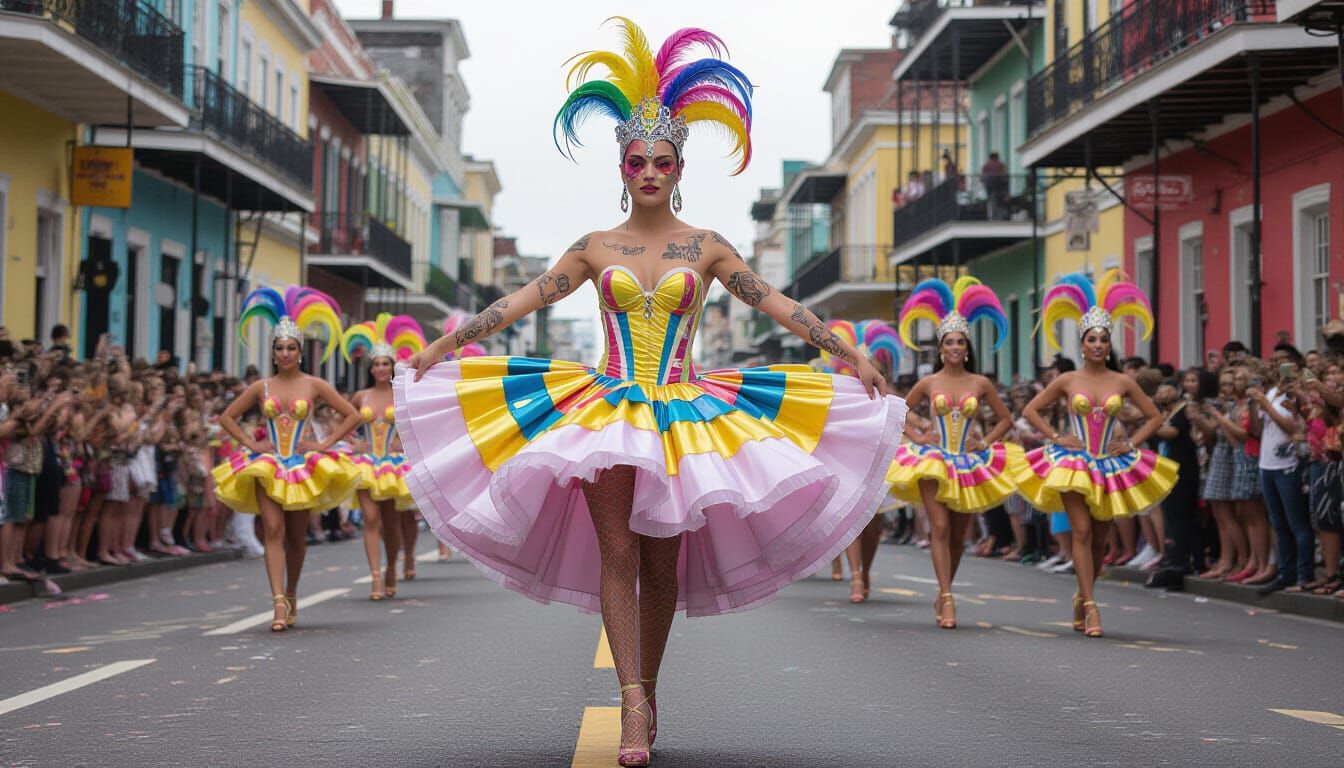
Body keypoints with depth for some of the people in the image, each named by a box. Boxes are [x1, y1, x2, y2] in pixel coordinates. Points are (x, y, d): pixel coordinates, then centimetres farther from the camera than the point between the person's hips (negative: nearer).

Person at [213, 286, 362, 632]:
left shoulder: (314, 385, 2)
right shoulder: (261, 387, 6)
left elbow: (352, 415, 4)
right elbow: (227, 417, 15)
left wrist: (324, 444, -3)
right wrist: (250, 443, 2)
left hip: (303, 465, 0)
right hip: (267, 464, 0)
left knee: (296, 536, 7)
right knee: (273, 530, -14)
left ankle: (291, 595, 27)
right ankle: (279, 603, -21)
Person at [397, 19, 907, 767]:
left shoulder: (705, 248, 5)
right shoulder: (596, 248, 7)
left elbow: (776, 303, 3)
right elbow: (523, 300, 6)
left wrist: (851, 354, -1)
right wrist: (443, 345, 2)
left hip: (681, 414, 0)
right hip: (607, 409, 0)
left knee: (664, 564, 3)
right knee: (617, 554, -9)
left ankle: (648, 691, 19)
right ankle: (633, 703, -12)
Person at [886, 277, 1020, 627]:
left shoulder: (981, 384, 3)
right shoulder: (929, 383, 2)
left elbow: (1005, 419, 12)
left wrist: (985, 442, 0)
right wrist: (916, 437, 1)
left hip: (969, 463, 2)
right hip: (933, 462, -2)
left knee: (958, 534, 7)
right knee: (940, 527, -15)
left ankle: (943, 594, 23)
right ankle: (947, 599, -19)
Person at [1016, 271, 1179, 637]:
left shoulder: (1123, 382, 2)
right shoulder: (1067, 381, 0)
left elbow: (1155, 417, 10)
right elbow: (1030, 410, 8)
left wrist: (1131, 443, -1)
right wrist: (1056, 437, -2)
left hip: (1111, 464, 2)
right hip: (1073, 463, -2)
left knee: (1099, 537, 7)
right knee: (1082, 531, -11)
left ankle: (1082, 599, 25)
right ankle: (1090, 607, -12)